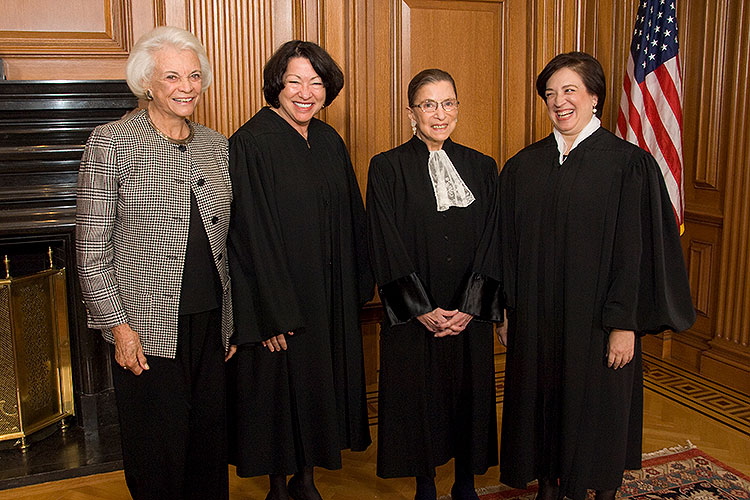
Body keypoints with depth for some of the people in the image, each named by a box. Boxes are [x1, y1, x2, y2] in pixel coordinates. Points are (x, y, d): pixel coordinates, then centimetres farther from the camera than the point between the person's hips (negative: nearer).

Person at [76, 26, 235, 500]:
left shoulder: (218, 146, 8)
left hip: (211, 321, 5)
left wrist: (234, 318, 10)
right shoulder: (112, 142, -7)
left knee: (211, 443, 15)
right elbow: (92, 247, -8)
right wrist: (118, 324, -11)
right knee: (159, 451, 8)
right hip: (147, 328, -4)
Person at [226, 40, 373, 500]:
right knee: (280, 388, 7)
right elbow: (250, 234, -16)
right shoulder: (251, 144, -13)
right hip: (279, 300, -6)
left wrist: (358, 286, 10)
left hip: (331, 299, 6)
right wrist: (270, 314, -18)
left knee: (320, 384, 15)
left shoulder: (330, 142, 6)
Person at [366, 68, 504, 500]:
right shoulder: (388, 168, -4)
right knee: (419, 397, 8)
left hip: (470, 315, 3)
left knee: (470, 394, 12)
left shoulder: (482, 168, 4)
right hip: (414, 316, -2)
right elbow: (388, 249, -9)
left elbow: (491, 244, 0)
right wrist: (423, 310, -14)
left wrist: (470, 307, -10)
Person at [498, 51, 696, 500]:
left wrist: (624, 323, -13)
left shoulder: (629, 164, -8)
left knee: (597, 409, 9)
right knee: (543, 401, 13)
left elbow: (635, 249, -10)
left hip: (596, 320, -3)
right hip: (536, 320, 4)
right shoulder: (524, 166, 4)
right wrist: (506, 310, 3)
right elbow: (510, 244, 6)